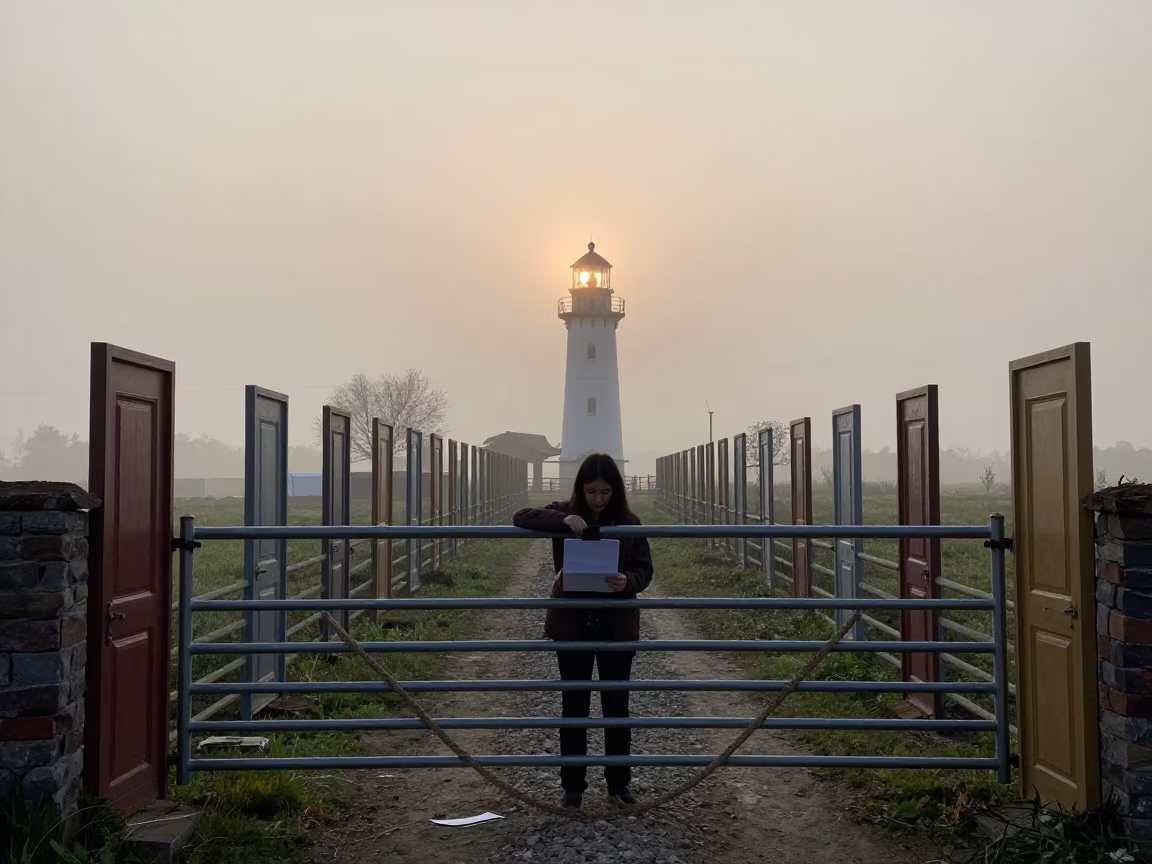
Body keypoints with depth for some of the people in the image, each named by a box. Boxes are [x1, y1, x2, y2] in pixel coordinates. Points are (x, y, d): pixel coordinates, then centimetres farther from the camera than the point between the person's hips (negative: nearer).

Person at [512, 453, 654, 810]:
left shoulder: (628, 522, -2)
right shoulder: (565, 514, -4)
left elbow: (644, 569, -1)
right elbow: (521, 518, -15)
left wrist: (627, 581, -24)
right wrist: (562, 520, -31)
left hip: (617, 625, 1)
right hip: (572, 624, 0)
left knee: (616, 704, 9)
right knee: (574, 705, 8)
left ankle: (619, 783, 22)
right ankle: (573, 785, 18)